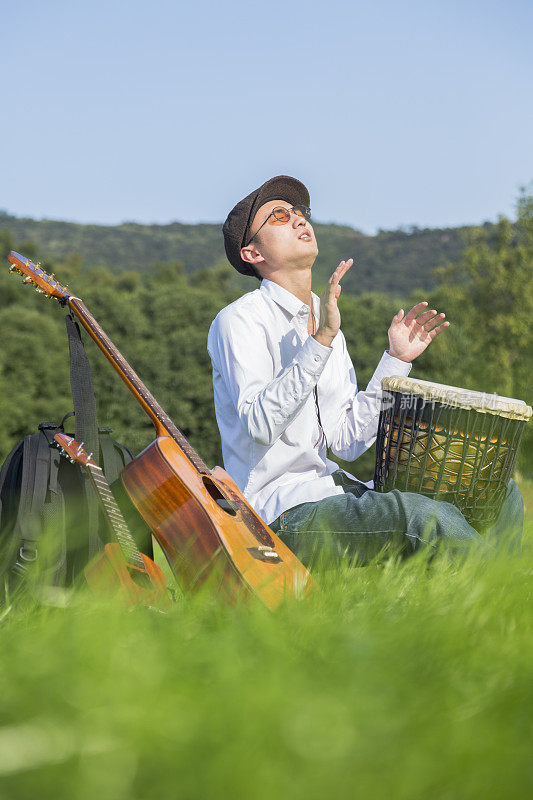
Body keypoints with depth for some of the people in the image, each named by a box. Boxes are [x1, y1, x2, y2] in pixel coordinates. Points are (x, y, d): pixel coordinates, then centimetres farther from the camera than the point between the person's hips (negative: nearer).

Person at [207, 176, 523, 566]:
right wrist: (320, 341, -28)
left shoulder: (328, 328, 18)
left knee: (501, 494, -3)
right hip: (281, 514, -8)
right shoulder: (238, 321, -6)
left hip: (338, 489, 8)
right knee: (425, 515, -32)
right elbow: (259, 425, -22)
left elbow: (347, 442, 11)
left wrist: (397, 361, 8)